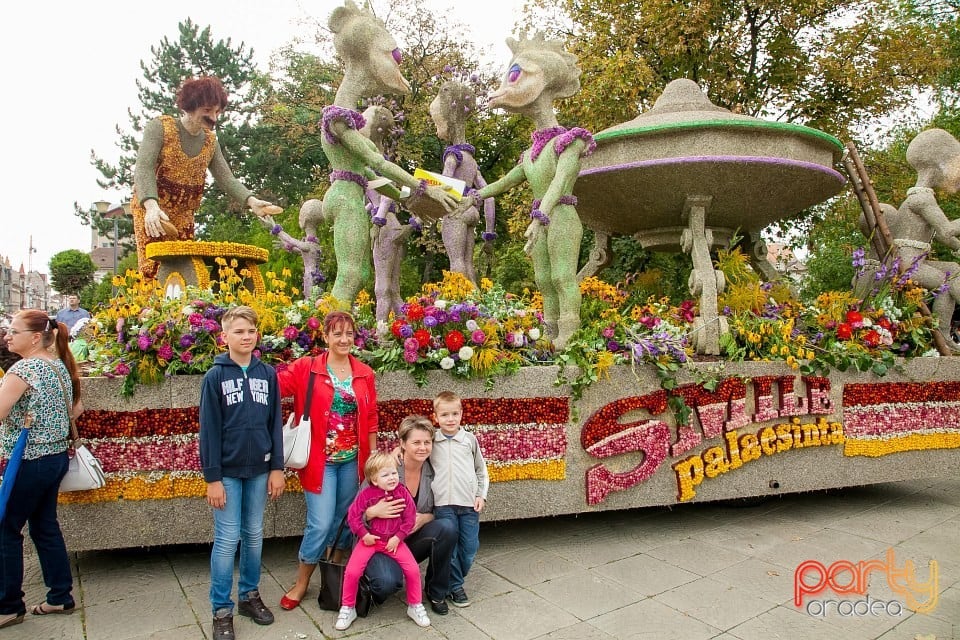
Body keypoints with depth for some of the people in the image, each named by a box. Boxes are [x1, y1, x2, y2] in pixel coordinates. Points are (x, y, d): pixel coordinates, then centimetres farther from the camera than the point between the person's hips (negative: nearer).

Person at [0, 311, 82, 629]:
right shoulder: (61, 365, 8)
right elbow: (76, 408, 17)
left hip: (29, 461, -8)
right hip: (57, 456, 8)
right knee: (45, 527, 16)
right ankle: (61, 597, 23)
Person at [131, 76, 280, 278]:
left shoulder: (210, 141, 8)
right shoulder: (159, 127, -8)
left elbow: (227, 179, 2)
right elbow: (143, 169, -20)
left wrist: (251, 200, -19)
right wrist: (152, 206, -39)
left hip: (184, 217, 5)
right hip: (150, 211, -5)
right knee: (153, 270, -12)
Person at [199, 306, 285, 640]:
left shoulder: (268, 374, 3)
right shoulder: (215, 376, -6)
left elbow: (275, 422, 5)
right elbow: (209, 429, -8)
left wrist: (277, 467, 2)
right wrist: (212, 477, -10)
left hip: (259, 470, 3)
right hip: (228, 471, -3)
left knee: (254, 535, 14)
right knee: (227, 540, 2)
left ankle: (250, 595, 31)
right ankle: (222, 610, 17)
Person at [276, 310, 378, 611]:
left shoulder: (365, 374, 3)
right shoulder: (306, 368, -7)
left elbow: (370, 420, 7)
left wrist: (373, 458, 8)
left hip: (352, 460, 4)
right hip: (320, 460, -3)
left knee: (343, 520, 15)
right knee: (321, 524, -3)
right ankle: (301, 583, 21)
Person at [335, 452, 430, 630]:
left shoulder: (403, 493, -8)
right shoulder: (366, 494, -13)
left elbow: (410, 519, -4)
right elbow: (353, 515, -8)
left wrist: (397, 538, -10)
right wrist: (364, 535, -12)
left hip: (394, 540, 1)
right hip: (370, 540, -1)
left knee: (413, 570, -11)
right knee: (352, 572, -15)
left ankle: (415, 606, 13)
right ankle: (347, 608, 10)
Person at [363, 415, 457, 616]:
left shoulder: (432, 471, -7)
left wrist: (424, 518, -20)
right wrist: (373, 512, -35)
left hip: (415, 541, 4)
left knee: (447, 527, -24)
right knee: (389, 582, -34)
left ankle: (436, 592, -1)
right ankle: (370, 583, 7)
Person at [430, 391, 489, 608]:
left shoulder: (470, 439, 6)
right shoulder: (430, 442, 3)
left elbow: (481, 470, 13)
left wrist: (482, 495, 6)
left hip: (469, 503, 2)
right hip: (443, 503, -1)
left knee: (470, 547, 6)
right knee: (449, 548, 4)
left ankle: (454, 579, 30)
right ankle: (455, 587, 23)